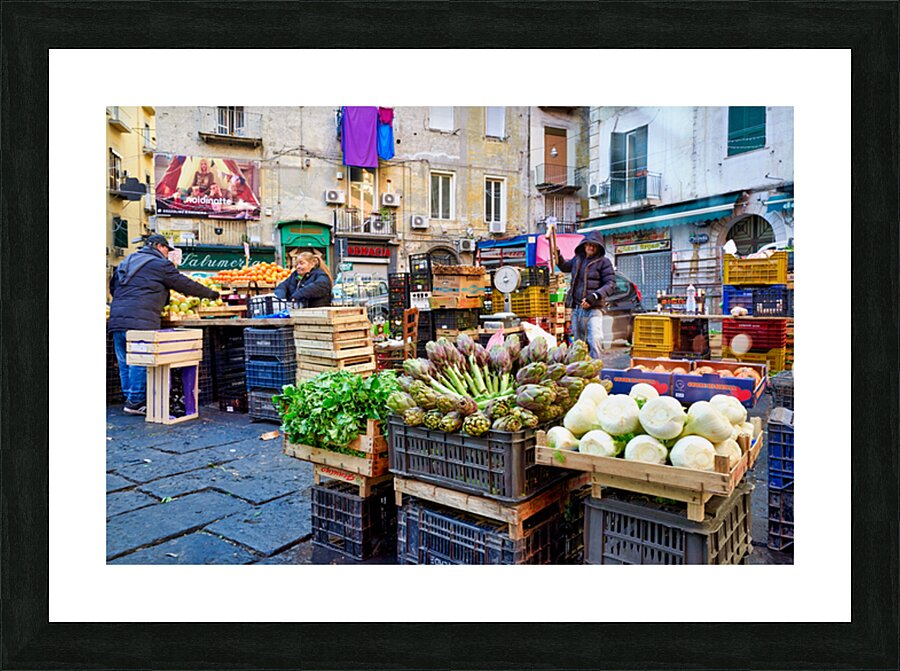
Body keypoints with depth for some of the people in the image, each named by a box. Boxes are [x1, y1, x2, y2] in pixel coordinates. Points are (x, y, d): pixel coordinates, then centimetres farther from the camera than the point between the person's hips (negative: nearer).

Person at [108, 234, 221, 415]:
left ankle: (130, 398, 17)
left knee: (124, 362, 11)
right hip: (140, 320, -8)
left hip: (117, 318, 8)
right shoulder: (160, 264, 0)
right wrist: (212, 294, 10)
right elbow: (185, 285, 1)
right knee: (140, 361, -4)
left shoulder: (126, 262, 24)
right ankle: (135, 401, -3)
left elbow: (112, 286, 31)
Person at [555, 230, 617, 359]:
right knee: (578, 341, 14)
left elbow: (610, 283, -10)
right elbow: (565, 267, 34)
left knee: (595, 340, -21)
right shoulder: (578, 259, 13)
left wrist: (594, 296, -22)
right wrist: (558, 255, 17)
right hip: (576, 308, 6)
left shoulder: (604, 261, -4)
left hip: (593, 308, -6)